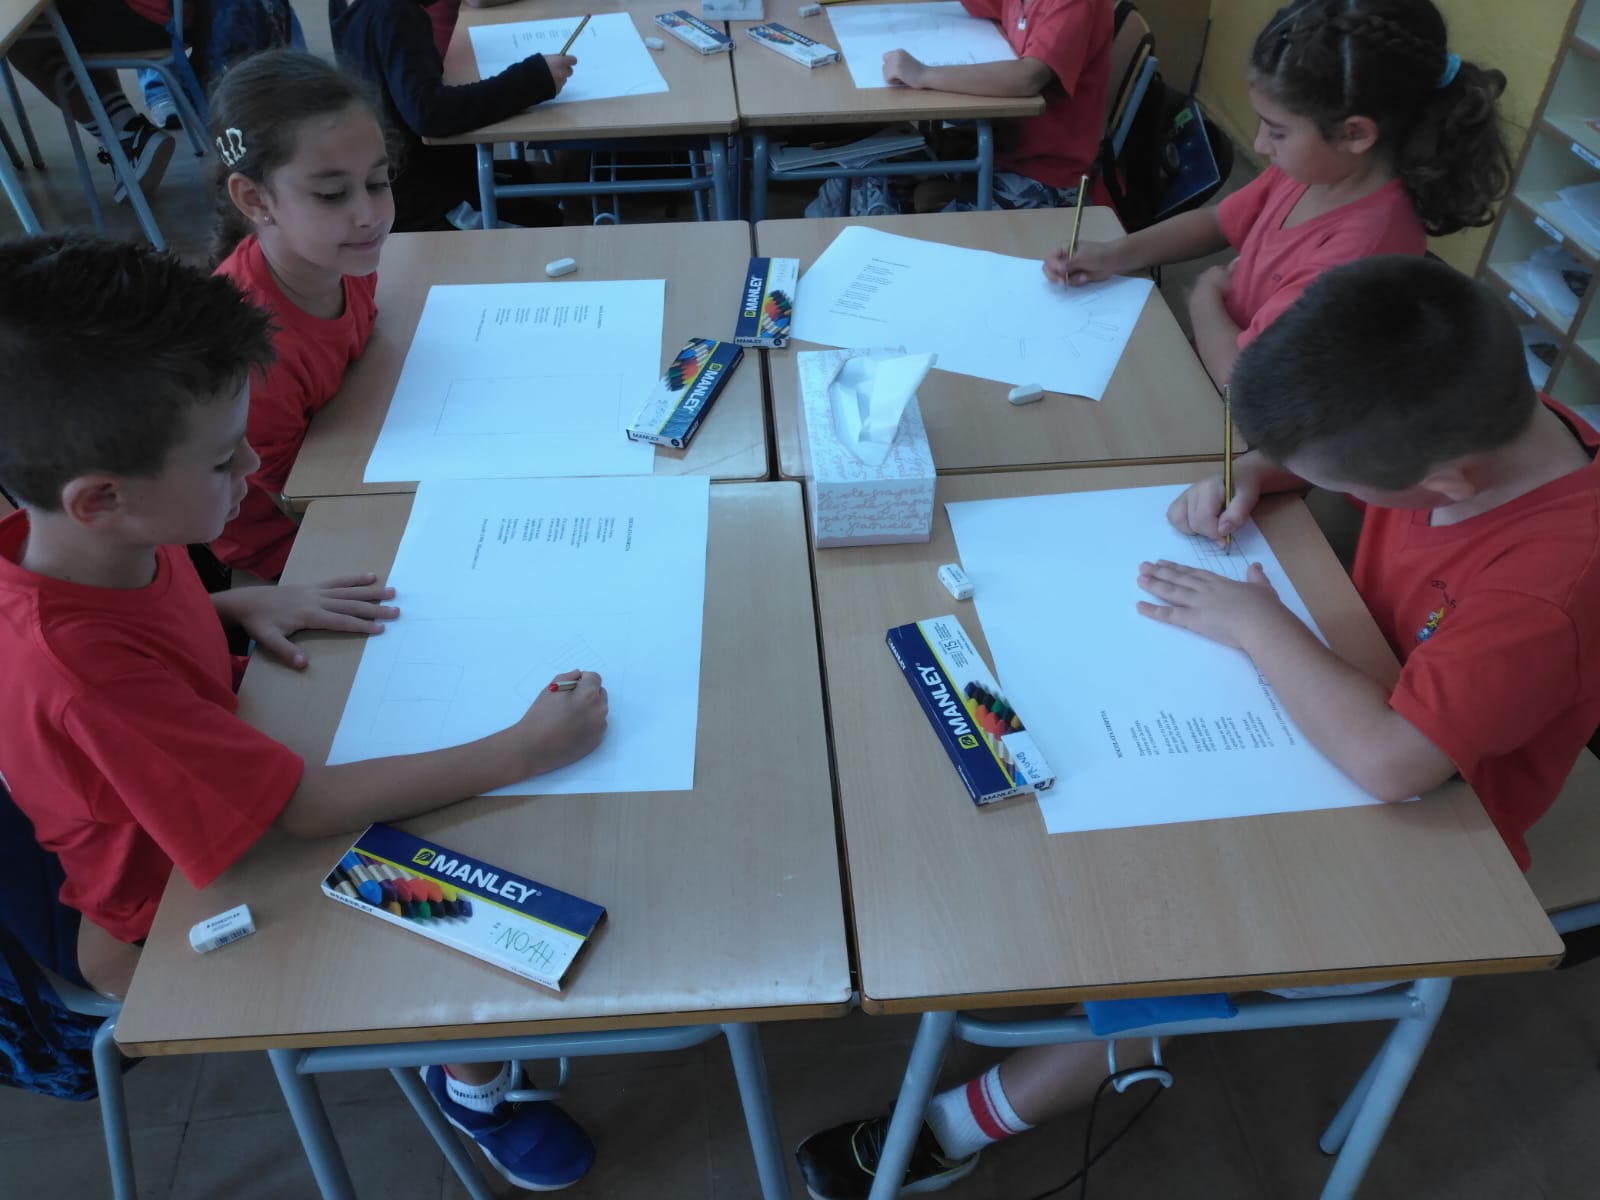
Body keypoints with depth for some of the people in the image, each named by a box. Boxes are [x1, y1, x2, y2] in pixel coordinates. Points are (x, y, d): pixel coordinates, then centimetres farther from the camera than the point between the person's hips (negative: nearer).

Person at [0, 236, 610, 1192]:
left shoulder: (90, 542, -16)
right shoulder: (83, 675, -41)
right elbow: (311, 809, -37)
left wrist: (246, 604, -10)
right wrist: (523, 751, -34)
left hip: (221, 799, 8)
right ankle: (473, 1084, 21)